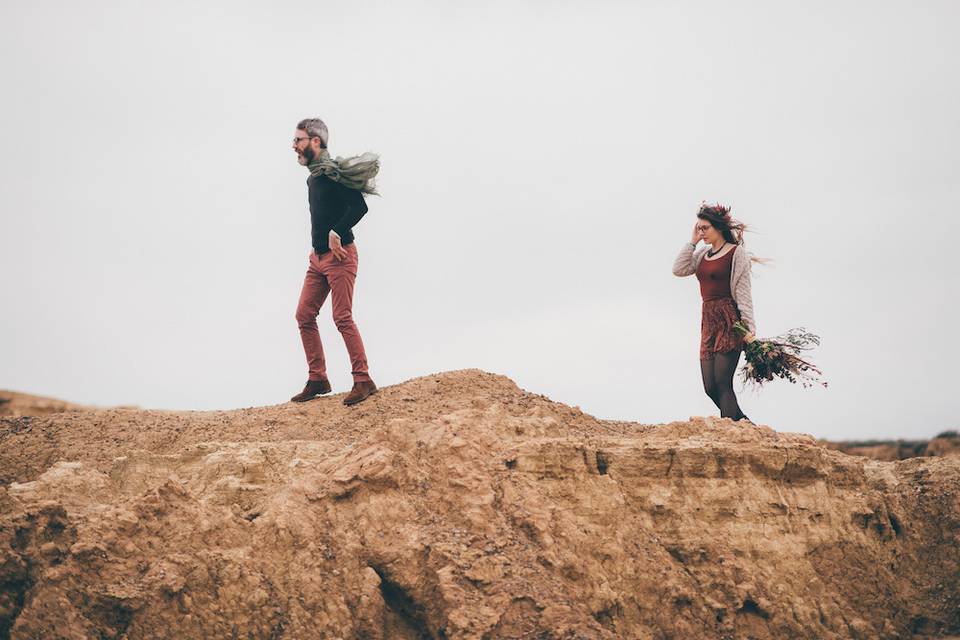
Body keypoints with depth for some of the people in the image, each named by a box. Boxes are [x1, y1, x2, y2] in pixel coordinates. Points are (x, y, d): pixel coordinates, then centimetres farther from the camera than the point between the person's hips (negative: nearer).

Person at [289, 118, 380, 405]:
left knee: (343, 318, -11)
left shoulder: (333, 172, -12)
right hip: (318, 257, 9)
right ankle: (317, 380, 15)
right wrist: (318, 246, 19)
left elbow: (359, 207, -22)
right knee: (304, 316, 7)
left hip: (339, 255, -9)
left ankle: (363, 381, -5)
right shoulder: (313, 178, 16)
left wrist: (336, 234, -23)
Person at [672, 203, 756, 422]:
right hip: (708, 321, 7)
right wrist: (692, 241, 5)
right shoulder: (703, 254, 16)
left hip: (729, 321, -7)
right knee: (710, 387, 3)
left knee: (722, 383, -14)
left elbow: (743, 292, -8)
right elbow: (679, 270, 4)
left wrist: (749, 326, -14)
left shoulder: (736, 253, -3)